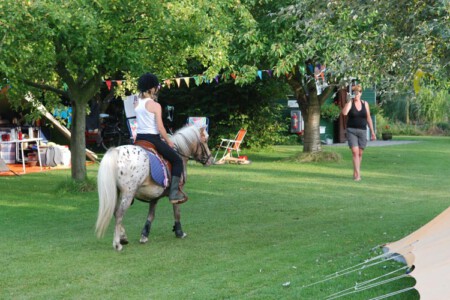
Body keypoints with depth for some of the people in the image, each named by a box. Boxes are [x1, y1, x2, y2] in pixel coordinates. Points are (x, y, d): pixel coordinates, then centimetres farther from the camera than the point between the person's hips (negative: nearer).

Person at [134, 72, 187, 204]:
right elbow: (160, 127, -13)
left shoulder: (137, 103, 5)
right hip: (152, 138, -6)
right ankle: (174, 193, -5)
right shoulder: (155, 105, -12)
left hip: (139, 138, 6)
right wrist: (168, 141, -1)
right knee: (177, 160, 6)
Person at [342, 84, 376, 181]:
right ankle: (358, 174, -17)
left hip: (362, 131, 3)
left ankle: (355, 173, 23)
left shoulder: (365, 104, 7)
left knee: (360, 153, 7)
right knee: (355, 152, -14)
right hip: (351, 130, -3)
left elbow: (368, 118, 10)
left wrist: (372, 132, 9)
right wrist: (348, 101, -20)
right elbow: (344, 113, -22)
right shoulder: (350, 103, -2)